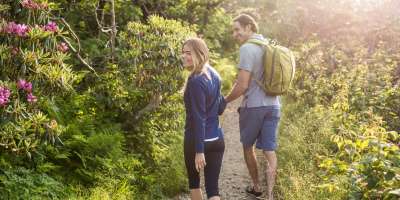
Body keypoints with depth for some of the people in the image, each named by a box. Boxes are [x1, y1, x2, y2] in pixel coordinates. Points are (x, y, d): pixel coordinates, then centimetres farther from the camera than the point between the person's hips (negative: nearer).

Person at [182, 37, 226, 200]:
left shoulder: (195, 81, -19)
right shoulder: (214, 75, 5)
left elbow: (199, 119, -22)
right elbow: (220, 108, 14)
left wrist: (199, 150, -21)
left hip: (197, 140, -6)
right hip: (217, 139, 6)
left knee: (194, 182, 18)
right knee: (213, 187, 5)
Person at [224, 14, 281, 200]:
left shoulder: (247, 48, -15)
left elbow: (242, 86, -18)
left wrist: (225, 100, -3)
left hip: (253, 106, -6)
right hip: (273, 105, 6)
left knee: (248, 147, 16)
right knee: (269, 151, 5)